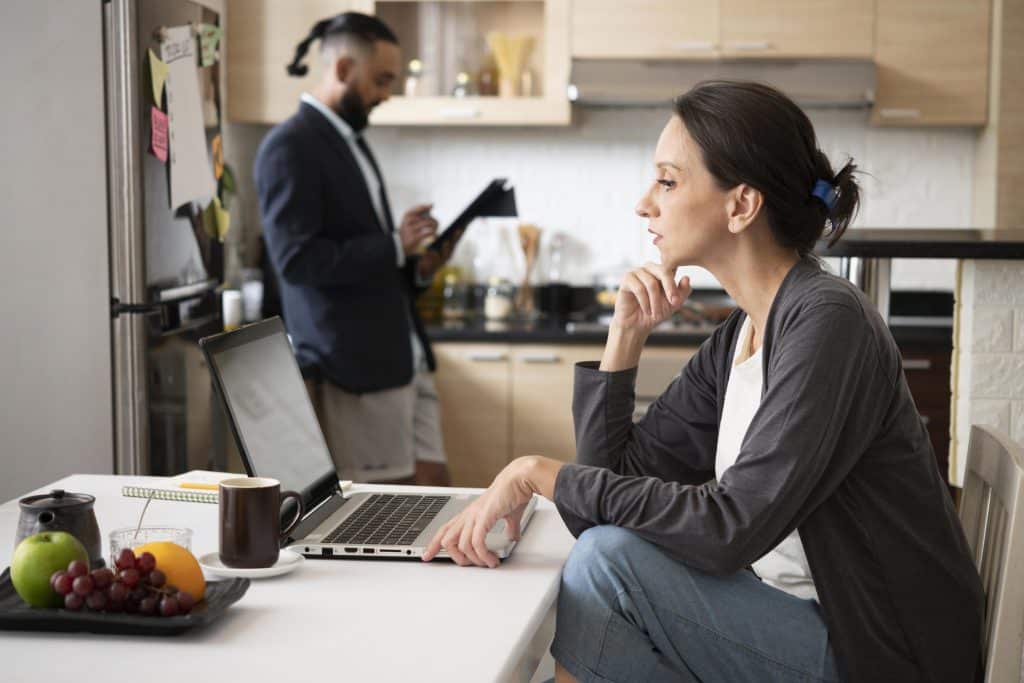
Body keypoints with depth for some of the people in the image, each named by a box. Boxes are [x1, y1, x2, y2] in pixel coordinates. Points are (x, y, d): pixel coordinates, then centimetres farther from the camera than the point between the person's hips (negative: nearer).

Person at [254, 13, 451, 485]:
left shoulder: (351, 141, 17)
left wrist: (416, 268, 5)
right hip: (351, 366, -9)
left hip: (403, 356, 9)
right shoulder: (290, 147, -12)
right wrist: (394, 245, -17)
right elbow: (296, 259, -21)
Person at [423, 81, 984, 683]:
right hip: (802, 617, 8)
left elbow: (730, 528, -26)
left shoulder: (827, 322, -19)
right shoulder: (738, 337, 7)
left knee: (610, 558, -19)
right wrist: (626, 334, -1)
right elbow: (614, 473, 9)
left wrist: (539, 471, -21)